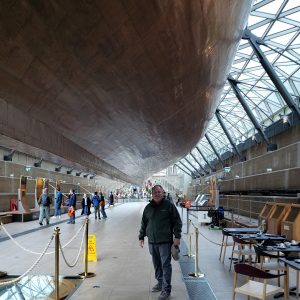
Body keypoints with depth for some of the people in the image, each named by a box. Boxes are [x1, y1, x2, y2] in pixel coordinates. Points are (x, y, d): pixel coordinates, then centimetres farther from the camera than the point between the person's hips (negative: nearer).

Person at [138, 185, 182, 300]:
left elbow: (177, 222, -3)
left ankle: (166, 289, 3)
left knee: (166, 265, -3)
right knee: (156, 264, 14)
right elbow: (143, 224, 17)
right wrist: (141, 237, 15)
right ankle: (160, 283, 31)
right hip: (152, 241, 5)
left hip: (165, 241, -4)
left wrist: (177, 236, -9)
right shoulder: (148, 207, 10)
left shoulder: (169, 205, -3)